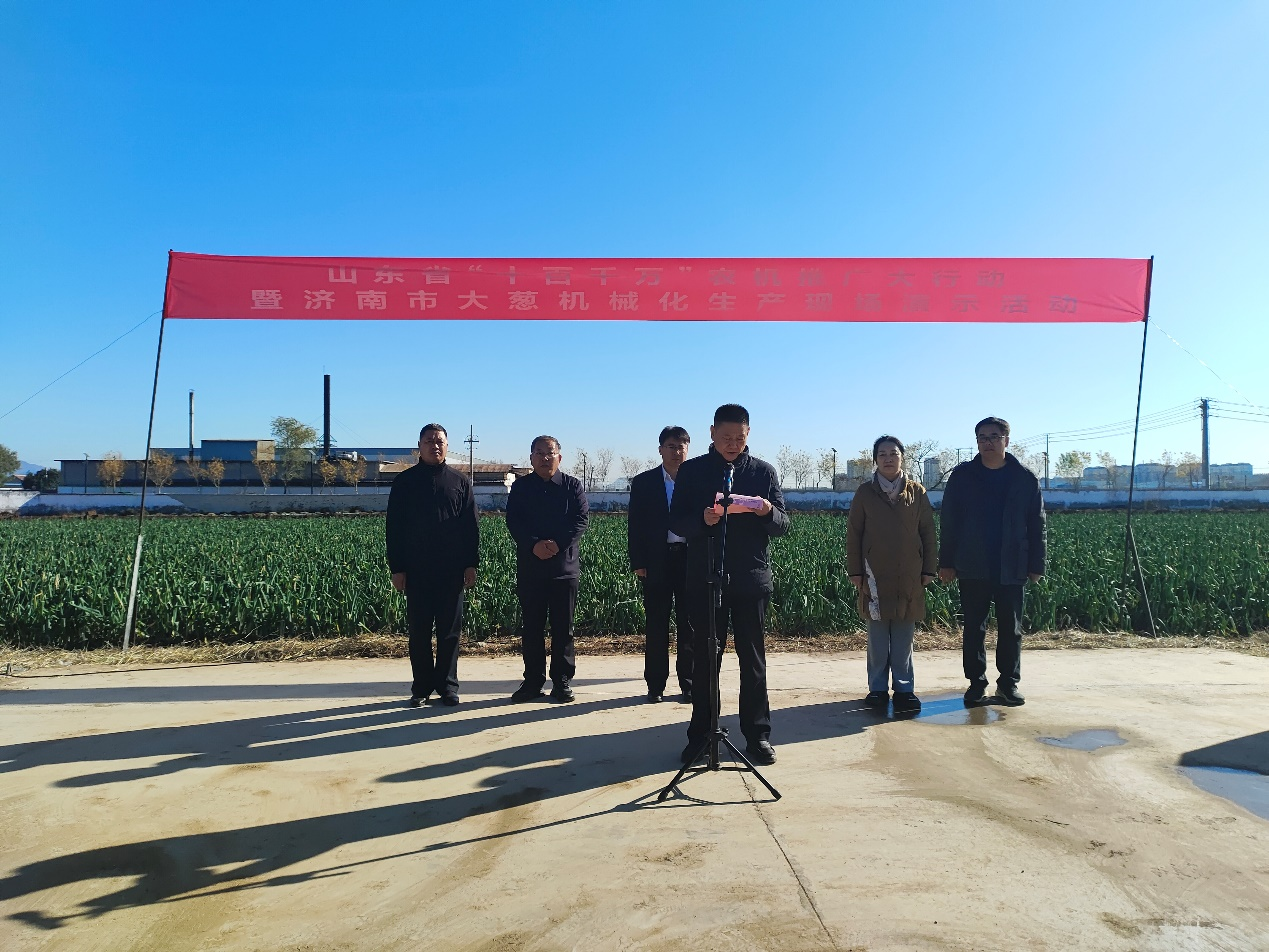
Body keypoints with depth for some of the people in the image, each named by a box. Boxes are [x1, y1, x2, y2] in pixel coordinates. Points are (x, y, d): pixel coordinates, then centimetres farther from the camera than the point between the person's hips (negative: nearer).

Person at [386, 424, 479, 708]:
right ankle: (421, 687, 14)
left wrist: (471, 564, -1)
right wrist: (396, 568, -4)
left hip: (452, 570, 1)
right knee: (419, 631, 5)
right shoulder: (404, 482, 4)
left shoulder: (460, 482, 7)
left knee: (449, 631, 5)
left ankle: (447, 686, 14)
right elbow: (394, 528, 2)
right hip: (416, 570, 0)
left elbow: (471, 526, 6)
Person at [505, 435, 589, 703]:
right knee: (531, 626, 6)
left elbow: (582, 518, -4)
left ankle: (562, 681, 13)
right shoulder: (520, 487, 8)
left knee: (563, 626, 4)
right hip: (529, 566, 1)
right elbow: (513, 521, -2)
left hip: (565, 565, -1)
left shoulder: (573, 486, 6)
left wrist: (558, 544, -17)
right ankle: (533, 681, 14)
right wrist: (534, 545, -18)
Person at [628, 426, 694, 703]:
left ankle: (688, 682, 17)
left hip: (691, 559, 0)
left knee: (690, 623, 6)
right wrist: (637, 563, -4)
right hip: (657, 560, 0)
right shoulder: (643, 483, 4)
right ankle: (655, 684, 14)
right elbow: (635, 526, 3)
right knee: (656, 623, 4)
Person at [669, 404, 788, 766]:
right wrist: (702, 519, -22)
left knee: (753, 659, 6)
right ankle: (701, 734, 14)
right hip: (704, 577, 0)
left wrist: (768, 511, -18)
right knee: (704, 658, 5)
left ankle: (758, 734, 15)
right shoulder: (692, 471, 3)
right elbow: (675, 522, -1)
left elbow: (783, 525, 5)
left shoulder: (764, 471, 6)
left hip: (751, 578, 1)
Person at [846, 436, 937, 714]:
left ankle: (904, 688, 13)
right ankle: (878, 688, 13)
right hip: (875, 575, 0)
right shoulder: (865, 493, 4)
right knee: (877, 635, 5)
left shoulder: (916, 492, 5)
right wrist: (855, 571, 0)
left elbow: (927, 532, 7)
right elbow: (854, 533, 4)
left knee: (904, 636, 5)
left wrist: (929, 570, 3)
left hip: (908, 576, 0)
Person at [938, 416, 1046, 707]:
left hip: (1012, 569, 1)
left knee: (1011, 629, 8)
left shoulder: (1025, 479, 3)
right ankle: (976, 683, 14)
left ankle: (1009, 683, 20)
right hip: (972, 568, 0)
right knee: (974, 628, 5)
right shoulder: (962, 476, 1)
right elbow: (948, 522, 2)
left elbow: (1037, 525, 5)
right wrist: (947, 562, -2)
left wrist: (1036, 565, 1)